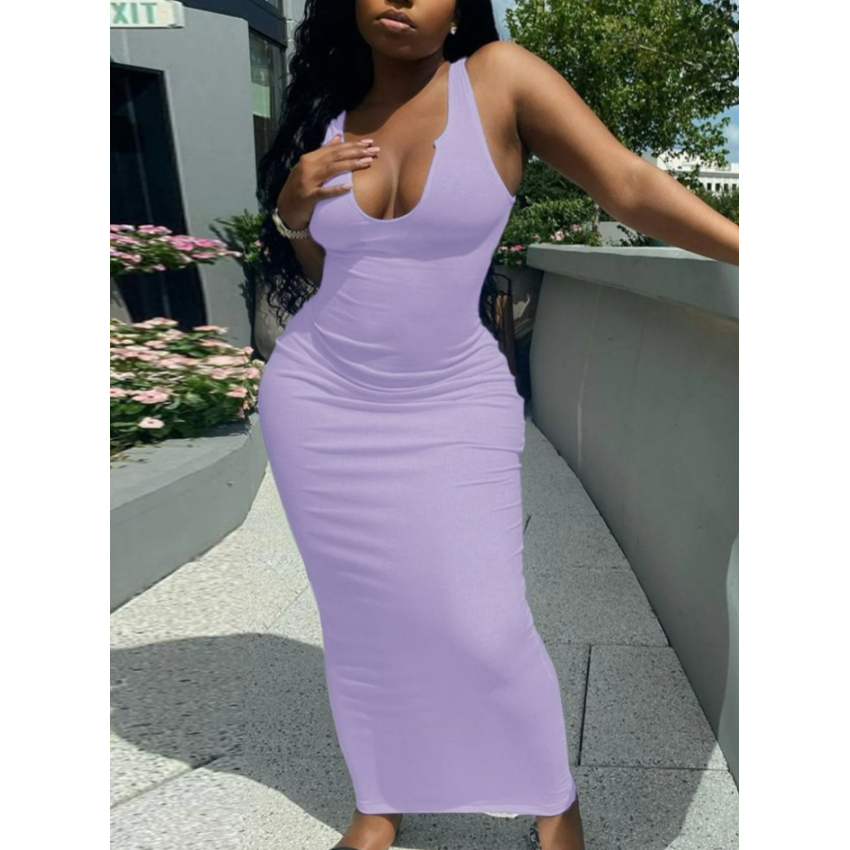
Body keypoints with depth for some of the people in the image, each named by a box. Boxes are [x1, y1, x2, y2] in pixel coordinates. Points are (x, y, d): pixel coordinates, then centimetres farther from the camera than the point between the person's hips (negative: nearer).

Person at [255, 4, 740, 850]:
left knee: (484, 628, -2)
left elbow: (632, 187, -9)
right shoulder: (327, 115, 8)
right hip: (316, 401, 4)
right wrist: (290, 210, -4)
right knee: (358, 620, 12)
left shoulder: (500, 78, -3)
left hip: (451, 408, -3)